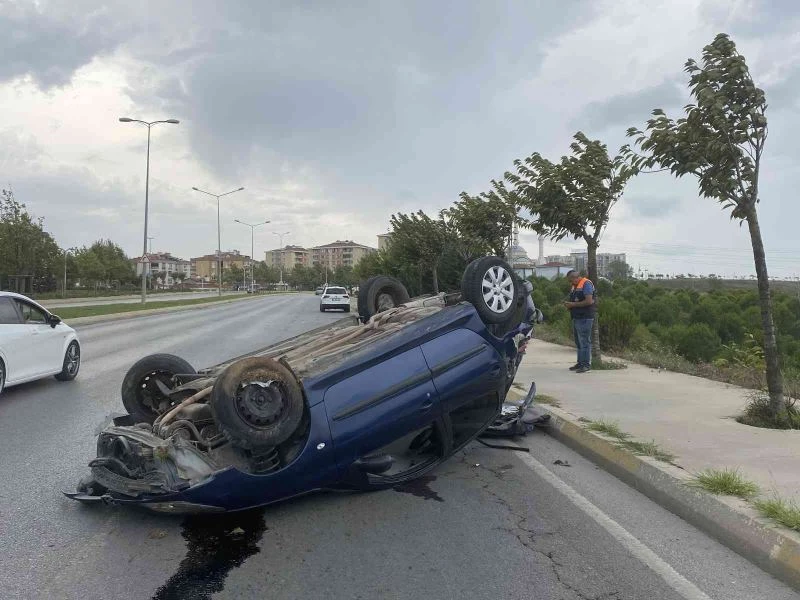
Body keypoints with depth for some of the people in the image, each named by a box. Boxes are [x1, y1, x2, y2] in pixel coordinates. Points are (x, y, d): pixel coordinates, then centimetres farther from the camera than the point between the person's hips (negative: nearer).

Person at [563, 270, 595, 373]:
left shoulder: (586, 284, -12)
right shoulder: (575, 286, 17)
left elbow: (589, 301, -20)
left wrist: (573, 304, -16)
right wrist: (568, 303, 3)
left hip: (585, 318, -10)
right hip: (577, 318, 10)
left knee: (584, 342, -7)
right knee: (578, 342, 14)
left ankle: (586, 364, -2)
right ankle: (580, 363, 22)